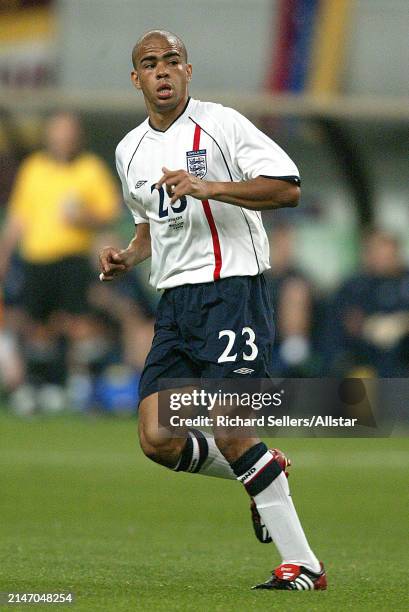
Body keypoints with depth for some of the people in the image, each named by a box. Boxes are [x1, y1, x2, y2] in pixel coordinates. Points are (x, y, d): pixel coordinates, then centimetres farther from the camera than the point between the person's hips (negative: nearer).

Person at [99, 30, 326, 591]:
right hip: (174, 301, 7)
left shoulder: (220, 125, -5)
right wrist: (128, 257, 11)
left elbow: (288, 188, -12)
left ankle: (303, 564, -8)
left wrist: (208, 187, -21)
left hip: (232, 287, -7)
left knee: (230, 433, -17)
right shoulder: (130, 151, 17)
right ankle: (263, 474, 21)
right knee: (158, 440, -7)